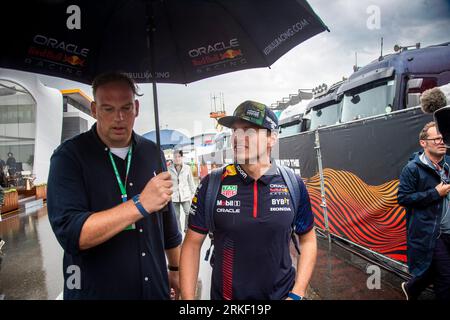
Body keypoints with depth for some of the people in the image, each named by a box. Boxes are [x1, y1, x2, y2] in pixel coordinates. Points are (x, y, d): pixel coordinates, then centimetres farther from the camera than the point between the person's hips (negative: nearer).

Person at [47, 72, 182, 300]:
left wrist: (175, 269, 12)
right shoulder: (70, 156, -13)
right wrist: (141, 204, -31)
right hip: (95, 291, -3)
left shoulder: (152, 153, 0)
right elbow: (69, 233, -23)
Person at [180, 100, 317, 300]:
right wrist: (188, 297, -11)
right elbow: (192, 243, -6)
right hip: (224, 295, 0)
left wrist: (297, 295, -5)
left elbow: (308, 240, 2)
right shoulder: (212, 185, -12)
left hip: (281, 295, 1)